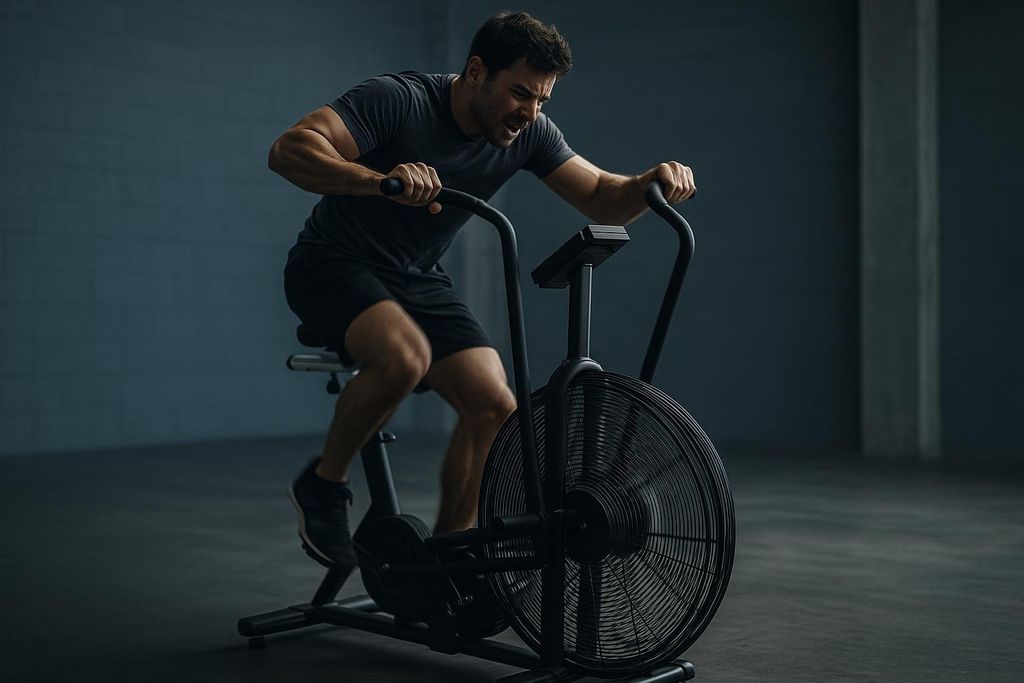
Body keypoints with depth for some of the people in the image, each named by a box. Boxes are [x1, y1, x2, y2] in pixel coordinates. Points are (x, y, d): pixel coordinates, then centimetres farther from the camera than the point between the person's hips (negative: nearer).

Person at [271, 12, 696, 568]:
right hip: (335, 266, -6)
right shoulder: (398, 99, -25)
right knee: (403, 356, -36)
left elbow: (603, 200, -6)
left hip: (417, 278, 6)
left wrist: (653, 181, -29)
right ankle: (323, 485, -10)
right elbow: (288, 150, -35)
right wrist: (378, 179, -53)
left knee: (495, 407, -12)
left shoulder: (528, 133, -8)